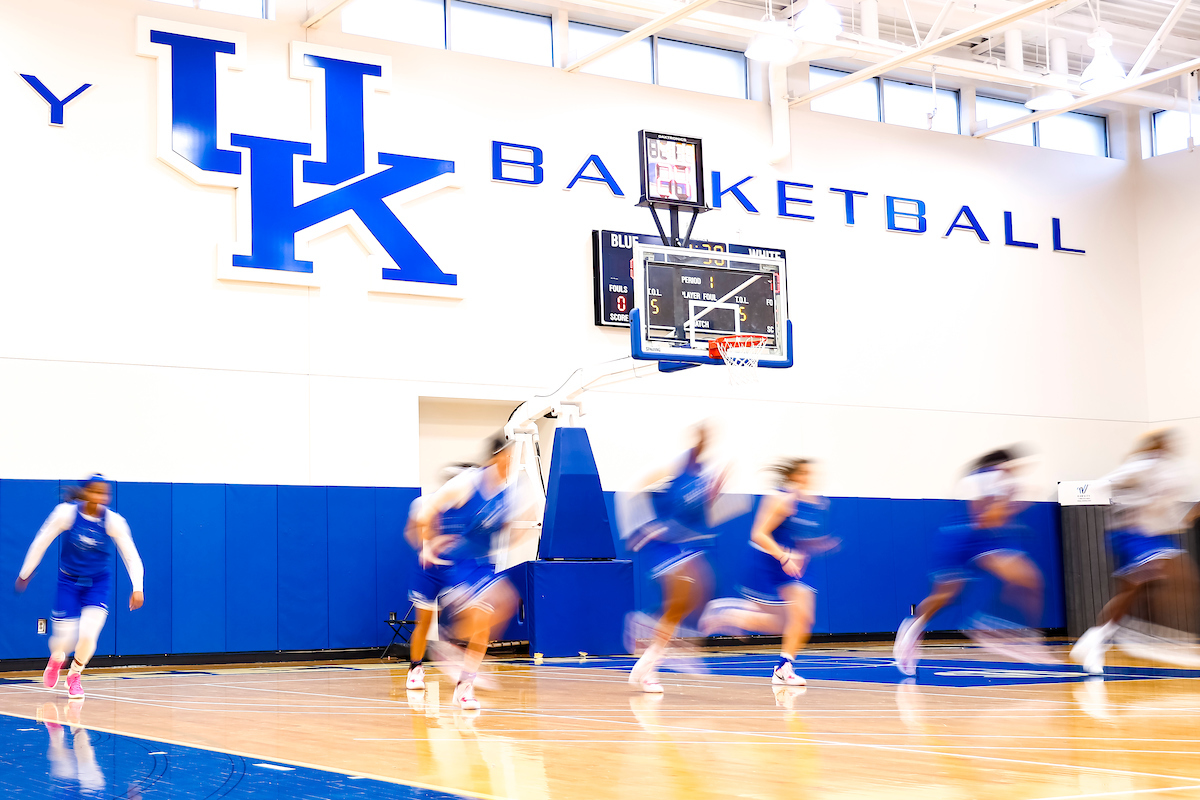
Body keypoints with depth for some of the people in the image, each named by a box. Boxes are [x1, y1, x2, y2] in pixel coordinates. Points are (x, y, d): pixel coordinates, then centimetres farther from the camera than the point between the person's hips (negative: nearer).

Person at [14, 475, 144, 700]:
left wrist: (137, 587, -22)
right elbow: (41, 542, -6)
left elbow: (131, 555, -12)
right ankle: (57, 659, 39)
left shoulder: (113, 521, -17)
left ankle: (74, 676, 16)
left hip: (98, 583, 0)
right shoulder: (66, 513, -18)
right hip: (69, 581, 0)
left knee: (87, 635, -17)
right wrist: (25, 573, 1)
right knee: (65, 639, -3)